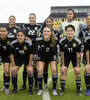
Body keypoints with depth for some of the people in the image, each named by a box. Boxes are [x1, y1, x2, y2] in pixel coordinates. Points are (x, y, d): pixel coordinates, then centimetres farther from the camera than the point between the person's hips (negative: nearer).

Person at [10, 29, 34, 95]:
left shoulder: (29, 44, -30)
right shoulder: (13, 44, -23)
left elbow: (31, 55, -18)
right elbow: (12, 55, -9)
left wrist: (29, 66, -15)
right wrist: (13, 66, -10)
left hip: (27, 58, -2)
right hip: (18, 58, 2)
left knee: (30, 71, -17)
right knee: (13, 71, -7)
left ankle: (30, 89, 2)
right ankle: (15, 88, 13)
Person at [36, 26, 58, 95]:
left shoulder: (54, 41, -21)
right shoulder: (39, 41, -23)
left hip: (51, 57, 0)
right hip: (42, 57, 0)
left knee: (54, 70, -19)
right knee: (40, 70, -19)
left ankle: (54, 89, -2)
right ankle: (40, 89, -2)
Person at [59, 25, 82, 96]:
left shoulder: (78, 41, -25)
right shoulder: (62, 41, -24)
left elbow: (78, 55, -17)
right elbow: (62, 54, -14)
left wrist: (77, 66, -15)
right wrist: (63, 65, -13)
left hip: (74, 56, 0)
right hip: (66, 56, 1)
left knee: (78, 71, -8)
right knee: (63, 71, -9)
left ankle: (78, 89, 6)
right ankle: (62, 89, 4)